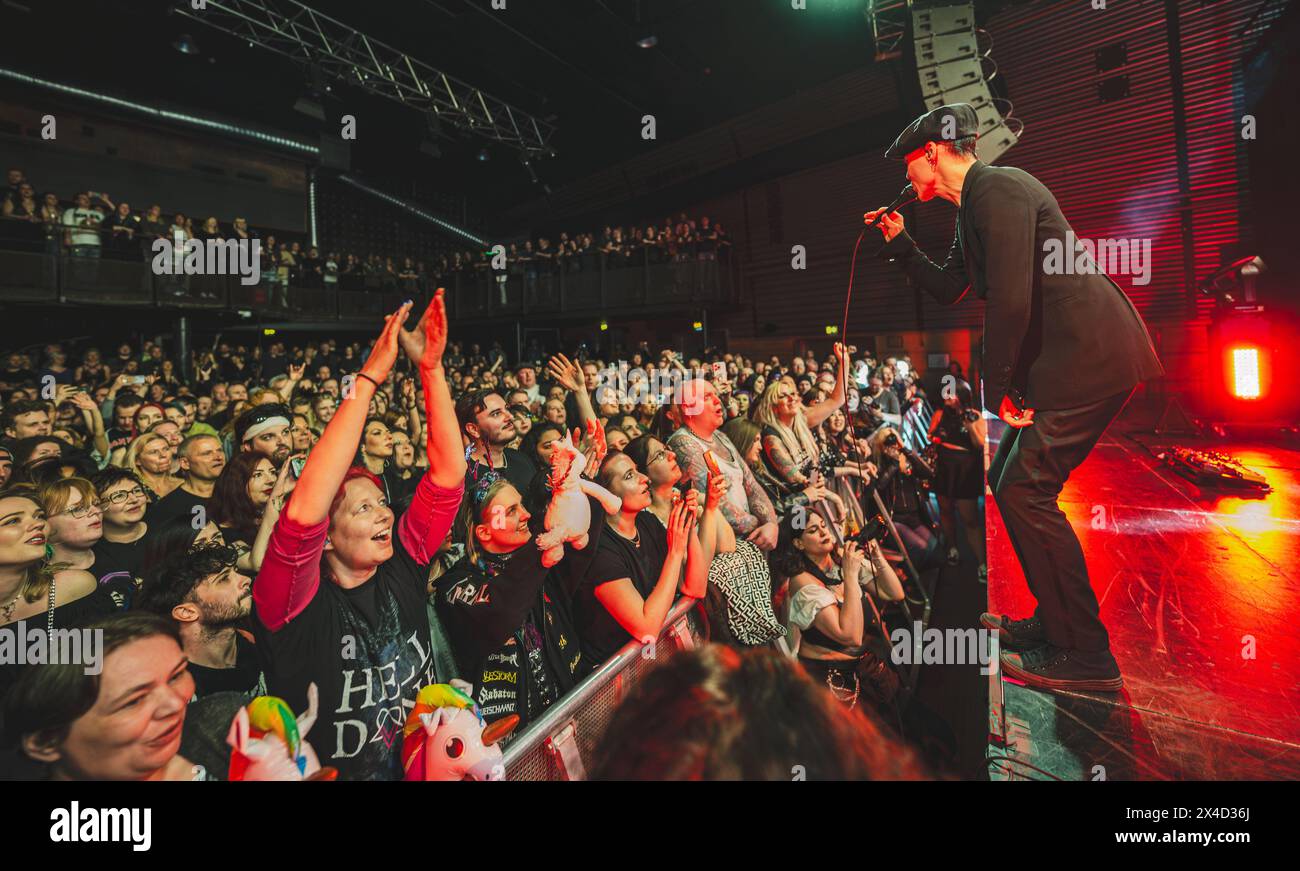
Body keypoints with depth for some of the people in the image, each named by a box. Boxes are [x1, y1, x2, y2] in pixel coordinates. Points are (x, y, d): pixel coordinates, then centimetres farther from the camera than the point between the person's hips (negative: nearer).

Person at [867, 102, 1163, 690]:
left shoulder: (997, 188, -13)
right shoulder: (973, 207, 19)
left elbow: (1011, 298, -23)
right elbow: (947, 290, 27)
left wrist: (997, 387, -14)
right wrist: (900, 243, 21)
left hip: (1090, 355, -10)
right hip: (1067, 356, 10)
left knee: (1025, 490, -11)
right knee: (1007, 479, 12)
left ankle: (1085, 654, 0)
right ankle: (1055, 621, 24)